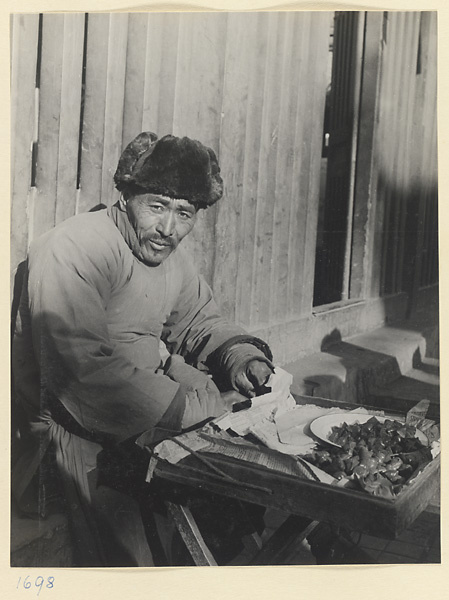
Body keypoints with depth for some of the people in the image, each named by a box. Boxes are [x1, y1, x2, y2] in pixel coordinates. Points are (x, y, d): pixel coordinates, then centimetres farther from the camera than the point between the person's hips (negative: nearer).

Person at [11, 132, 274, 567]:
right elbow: (88, 369, -32)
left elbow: (198, 321, 16)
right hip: (82, 428, -8)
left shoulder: (169, 254, 6)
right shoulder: (75, 250, -24)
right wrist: (199, 407, -29)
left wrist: (239, 354, -7)